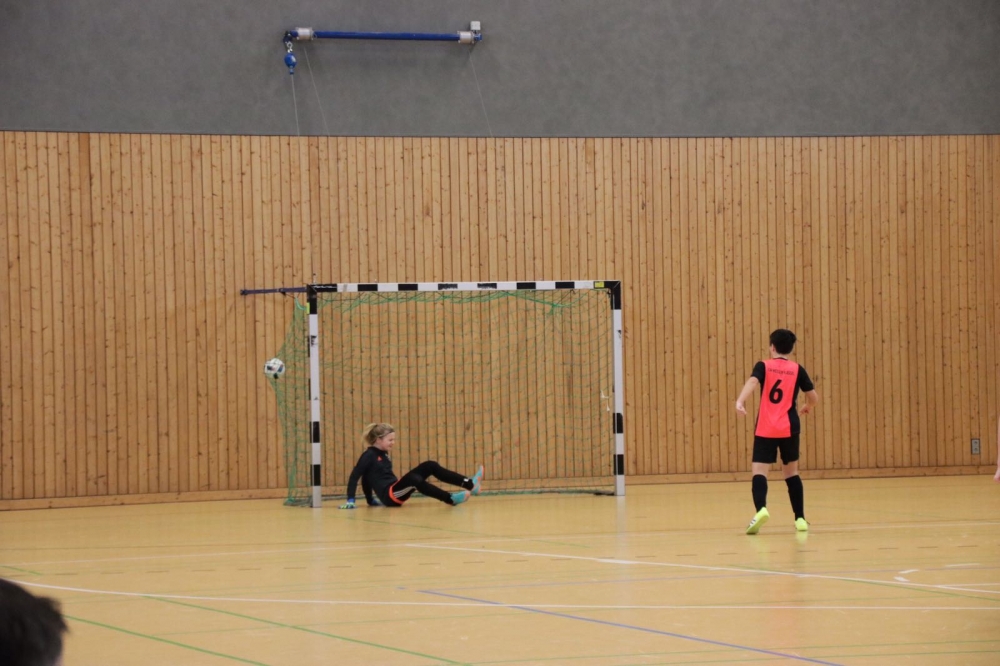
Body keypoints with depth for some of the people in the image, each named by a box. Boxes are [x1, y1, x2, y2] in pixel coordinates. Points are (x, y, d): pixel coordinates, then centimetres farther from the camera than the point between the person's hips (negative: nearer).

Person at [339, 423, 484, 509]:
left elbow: (366, 478, 25)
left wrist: (371, 500, 26)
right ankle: (451, 499, -42)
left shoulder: (383, 454, 17)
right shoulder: (369, 455, -9)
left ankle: (469, 485, -7)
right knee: (413, 478, -38)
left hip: (396, 491, 9)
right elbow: (354, 477, -13)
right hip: (389, 495, -9)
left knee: (429, 466, 2)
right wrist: (350, 501, -20)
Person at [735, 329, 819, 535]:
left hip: (765, 430, -2)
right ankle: (800, 519, 17)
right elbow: (814, 397, 11)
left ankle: (761, 509, -35)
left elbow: (752, 382, -18)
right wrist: (808, 407, 35)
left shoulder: (763, 366, 3)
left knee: (759, 471, -8)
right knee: (791, 472, 18)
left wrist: (740, 401, -35)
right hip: (789, 429, 2)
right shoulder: (797, 370, 7)